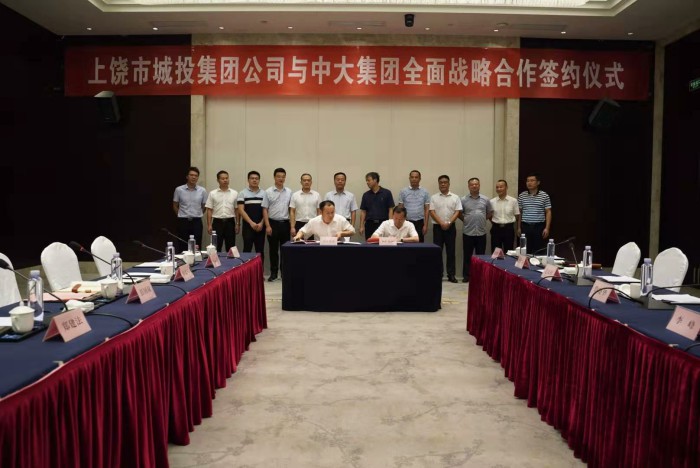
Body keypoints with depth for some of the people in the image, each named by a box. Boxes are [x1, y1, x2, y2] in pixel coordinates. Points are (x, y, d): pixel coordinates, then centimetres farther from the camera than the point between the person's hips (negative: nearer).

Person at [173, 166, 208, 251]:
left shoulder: (202, 191, -1)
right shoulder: (179, 190, -3)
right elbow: (175, 206, 8)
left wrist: (197, 216, 11)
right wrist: (182, 216, 12)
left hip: (197, 222, 1)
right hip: (183, 222, -1)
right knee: (183, 246, 4)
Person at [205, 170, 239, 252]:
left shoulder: (234, 193, 4)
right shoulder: (212, 193, 2)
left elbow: (237, 210, 5)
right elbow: (209, 210, 2)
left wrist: (238, 224, 1)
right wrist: (209, 225, -4)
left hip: (230, 222, 1)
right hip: (217, 222, -1)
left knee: (230, 247, 6)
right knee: (216, 247, 4)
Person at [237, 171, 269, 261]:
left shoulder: (263, 194, 8)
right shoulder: (242, 193, 1)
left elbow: (265, 210, 7)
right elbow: (241, 210, -5)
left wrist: (261, 223, -7)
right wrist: (251, 223, -14)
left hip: (260, 226, 2)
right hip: (248, 226, -2)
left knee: (260, 251, 6)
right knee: (247, 250, -2)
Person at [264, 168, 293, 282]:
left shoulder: (289, 192, 5)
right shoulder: (268, 192, -1)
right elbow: (265, 210, -2)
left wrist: (292, 226, 1)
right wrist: (268, 226, -9)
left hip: (285, 223, 2)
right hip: (273, 223, -2)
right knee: (273, 249, 4)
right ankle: (273, 273, 12)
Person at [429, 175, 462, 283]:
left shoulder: (455, 197, 4)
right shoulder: (434, 197, 3)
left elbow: (457, 212, -2)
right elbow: (432, 212, -4)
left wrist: (449, 223, -14)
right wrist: (441, 223, -14)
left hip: (450, 227, 0)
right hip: (437, 227, 0)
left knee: (450, 251, 3)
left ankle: (451, 275, 8)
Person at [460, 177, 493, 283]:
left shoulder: (485, 199, 4)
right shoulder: (464, 200, 1)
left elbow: (490, 213, 13)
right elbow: (459, 213, 7)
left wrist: (482, 219, 3)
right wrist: (466, 220, -1)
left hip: (481, 232, 1)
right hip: (468, 232, -1)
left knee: (480, 255, 7)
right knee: (467, 255, 5)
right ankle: (466, 275, 13)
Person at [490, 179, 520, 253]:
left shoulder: (513, 201, -2)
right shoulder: (492, 201, 2)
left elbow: (517, 216, 4)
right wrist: (495, 224, 7)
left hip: (509, 229, -1)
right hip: (496, 229, 1)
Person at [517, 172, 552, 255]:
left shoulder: (544, 196, -1)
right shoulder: (521, 196, 5)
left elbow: (548, 212, -1)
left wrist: (547, 228, -9)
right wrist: (519, 227, 8)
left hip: (539, 226, -2)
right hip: (525, 226, 2)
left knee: (539, 250, 1)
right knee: (525, 250, 4)